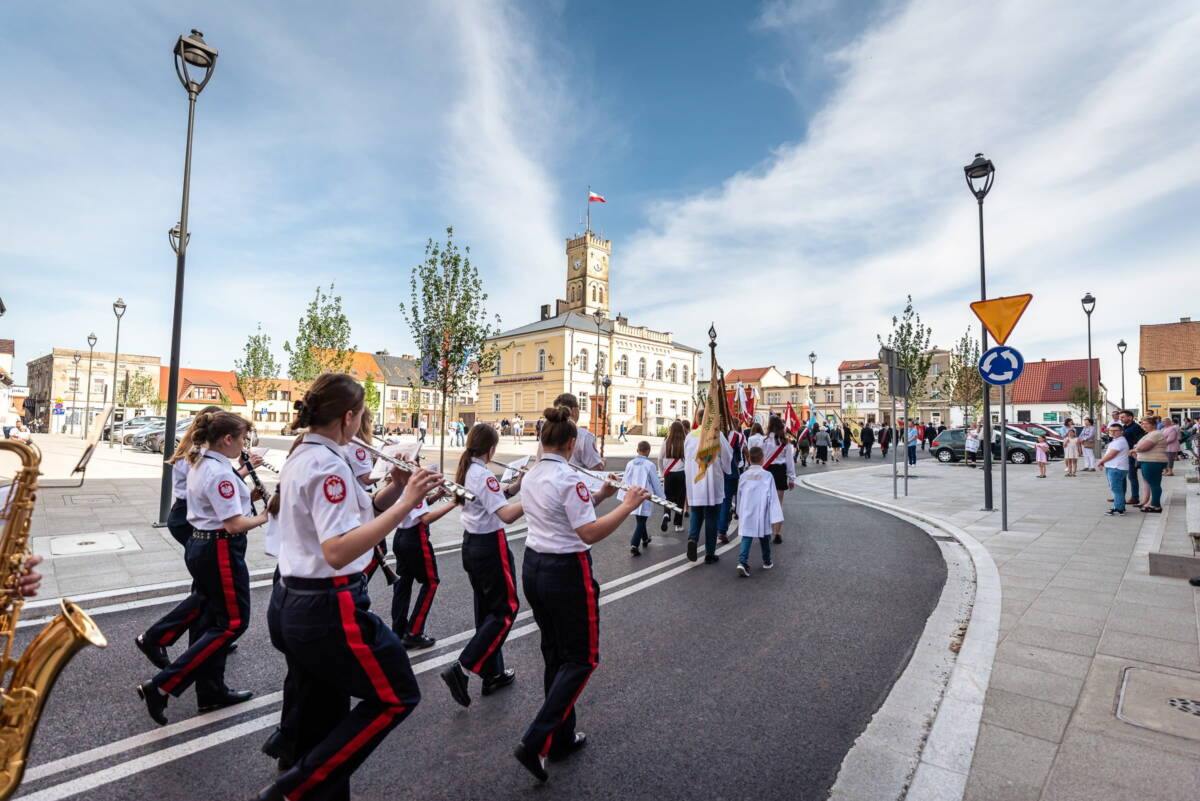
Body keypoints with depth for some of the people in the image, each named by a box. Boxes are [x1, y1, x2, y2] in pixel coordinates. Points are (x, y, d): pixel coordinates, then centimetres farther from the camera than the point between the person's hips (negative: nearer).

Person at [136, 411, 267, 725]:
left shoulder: (200, 464, 8)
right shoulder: (220, 473, -22)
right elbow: (234, 525, -24)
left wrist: (247, 494, 6)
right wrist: (264, 517, -8)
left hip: (200, 546, 10)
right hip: (220, 552, -10)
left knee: (213, 620, 17)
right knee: (233, 622, 1)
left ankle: (211, 692, 28)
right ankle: (161, 685, 2)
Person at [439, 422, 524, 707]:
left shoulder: (465, 471, 6)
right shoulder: (483, 475, -21)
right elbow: (507, 515, -29)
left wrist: (515, 485, -1)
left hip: (471, 544, 9)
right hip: (490, 547, -9)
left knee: (486, 610, 16)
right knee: (506, 610, 4)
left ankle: (492, 675, 27)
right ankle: (461, 669, 1)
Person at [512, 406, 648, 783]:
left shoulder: (530, 477, 6)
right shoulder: (568, 479, -20)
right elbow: (590, 533, -24)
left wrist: (598, 496, 12)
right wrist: (628, 505, -18)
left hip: (533, 568, 8)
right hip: (566, 573, -8)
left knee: (555, 654, 20)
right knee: (581, 659, 9)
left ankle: (561, 739, 33)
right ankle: (535, 742, 4)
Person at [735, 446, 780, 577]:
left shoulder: (744, 476, 2)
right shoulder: (767, 476, -8)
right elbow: (773, 498, -10)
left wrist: (740, 513, 26)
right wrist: (776, 517, -9)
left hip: (746, 515, 1)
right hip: (762, 515, -1)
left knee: (746, 538, 0)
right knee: (764, 539, 17)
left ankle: (742, 562, -17)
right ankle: (767, 562, 33)